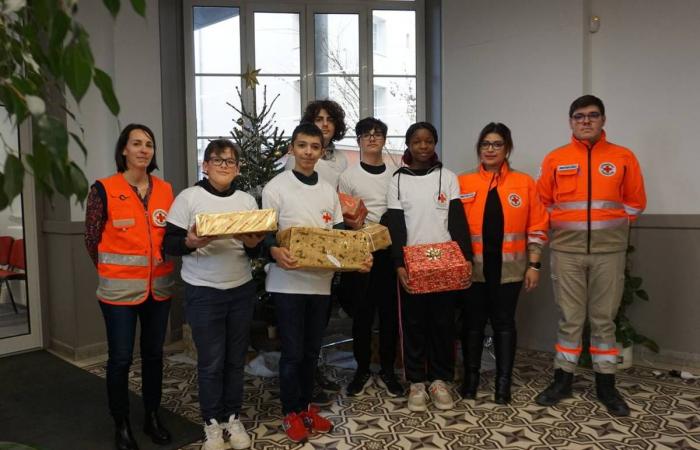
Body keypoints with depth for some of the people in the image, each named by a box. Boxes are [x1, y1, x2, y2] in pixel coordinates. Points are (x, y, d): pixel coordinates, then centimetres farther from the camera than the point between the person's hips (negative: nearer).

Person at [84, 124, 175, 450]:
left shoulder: (165, 190, 3)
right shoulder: (104, 189, -8)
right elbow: (92, 239, -2)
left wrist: (162, 263, 1)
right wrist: (115, 272, 3)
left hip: (159, 287, 4)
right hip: (120, 289, -4)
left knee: (154, 354, 15)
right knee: (120, 358, 5)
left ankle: (153, 417, 31)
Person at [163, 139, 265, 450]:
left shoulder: (247, 200, 7)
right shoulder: (188, 198, -4)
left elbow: (256, 251, 9)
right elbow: (169, 244, -6)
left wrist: (253, 245, -14)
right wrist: (190, 242, -27)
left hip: (242, 290, 3)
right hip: (203, 293, -3)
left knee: (236, 359, 9)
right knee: (211, 362, 3)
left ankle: (233, 417, 25)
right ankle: (212, 422, 21)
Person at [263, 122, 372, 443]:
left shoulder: (329, 191, 10)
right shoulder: (276, 187, -5)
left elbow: (340, 235, 13)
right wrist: (275, 251, -28)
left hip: (321, 281, 5)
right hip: (288, 282, -5)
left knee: (312, 350, 15)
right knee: (292, 352, 3)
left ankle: (306, 406, 31)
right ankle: (291, 413, 20)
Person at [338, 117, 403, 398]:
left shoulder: (395, 175, 10)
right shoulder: (349, 176, 3)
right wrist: (350, 222, -19)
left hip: (390, 250, 2)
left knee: (390, 312, 6)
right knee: (362, 312, 5)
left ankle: (387, 371, 21)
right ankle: (362, 371, 20)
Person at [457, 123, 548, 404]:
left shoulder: (524, 183, 3)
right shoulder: (463, 183, 3)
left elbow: (536, 228, 3)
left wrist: (534, 265, -1)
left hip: (508, 268, 0)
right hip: (473, 268, 1)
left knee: (504, 323, 7)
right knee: (472, 322, 8)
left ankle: (503, 382, 17)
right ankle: (470, 378, 21)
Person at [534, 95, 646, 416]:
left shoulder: (623, 157, 4)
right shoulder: (555, 159, 4)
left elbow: (635, 202, 11)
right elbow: (543, 202, 13)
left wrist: (612, 228, 7)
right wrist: (561, 227, 6)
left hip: (609, 251, 0)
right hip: (567, 250, 0)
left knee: (604, 318, 6)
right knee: (570, 318, 6)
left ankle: (606, 384, 18)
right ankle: (563, 379, 17)